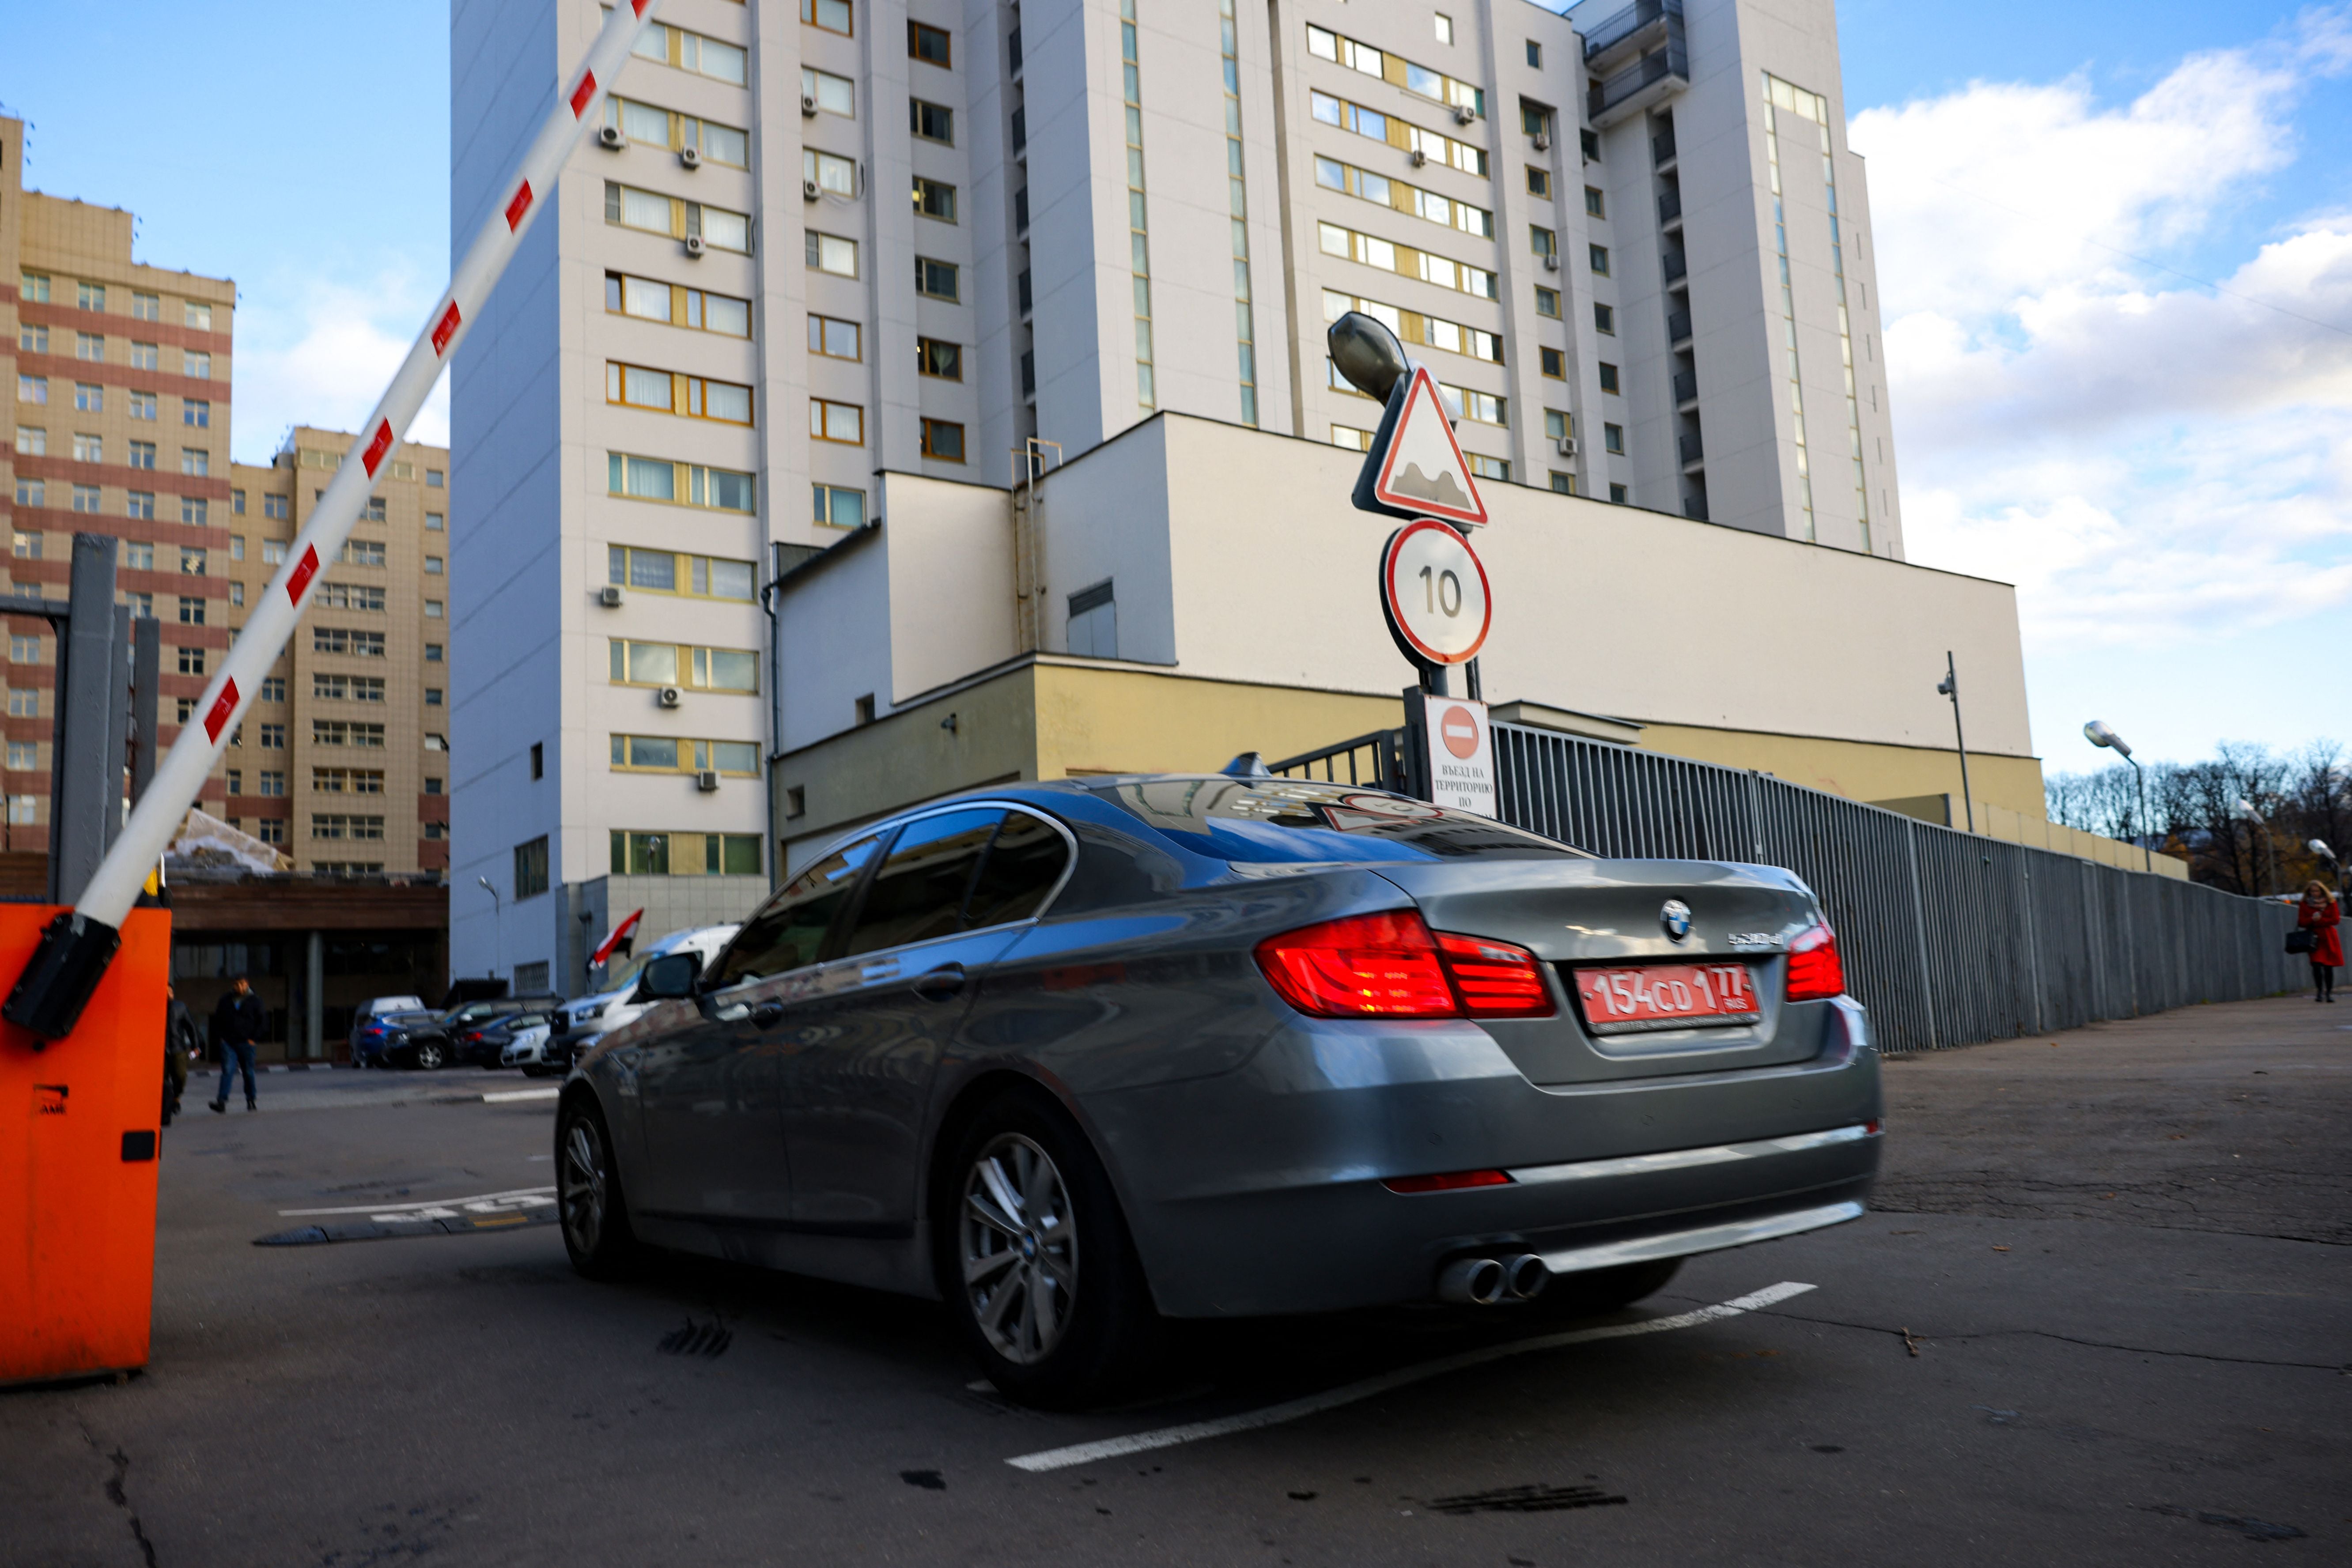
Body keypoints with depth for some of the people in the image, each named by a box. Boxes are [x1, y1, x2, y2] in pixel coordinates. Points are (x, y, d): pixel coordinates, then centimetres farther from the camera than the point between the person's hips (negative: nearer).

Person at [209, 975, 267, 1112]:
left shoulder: (254, 1001, 3)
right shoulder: (226, 1001, 9)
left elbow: (263, 1021, 2)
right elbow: (217, 1020, 15)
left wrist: (253, 1038, -5)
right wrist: (219, 1038, 3)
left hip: (246, 1043, -1)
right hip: (228, 1043, 1)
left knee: (248, 1073, 8)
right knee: (227, 1071, -12)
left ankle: (251, 1100, 21)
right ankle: (222, 1101, -19)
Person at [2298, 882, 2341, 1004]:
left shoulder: (2331, 903, 7)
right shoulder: (2304, 905, 7)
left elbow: (2336, 920, -3)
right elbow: (2301, 922, 1)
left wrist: (2320, 920, -12)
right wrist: (2312, 919, -17)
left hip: (2328, 938, 0)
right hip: (2313, 938, 0)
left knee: (2328, 966, -1)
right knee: (2316, 964, -11)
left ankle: (2329, 992, 7)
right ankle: (2319, 991, -2)